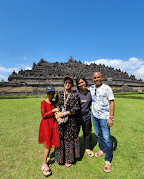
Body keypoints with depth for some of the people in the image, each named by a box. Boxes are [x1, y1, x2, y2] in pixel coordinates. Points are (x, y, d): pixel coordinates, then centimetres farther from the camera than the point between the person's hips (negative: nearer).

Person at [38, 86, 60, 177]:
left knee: (51, 143, 16)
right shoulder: (43, 102, -11)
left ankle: (47, 157, 40)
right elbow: (43, 115, -16)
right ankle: (44, 164, 18)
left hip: (53, 123, 5)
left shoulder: (54, 103, 7)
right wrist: (53, 111, -20)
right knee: (48, 144, 1)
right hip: (46, 124, -5)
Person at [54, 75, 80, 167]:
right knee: (59, 138, 13)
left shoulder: (75, 95, -5)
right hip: (60, 121, 3)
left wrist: (63, 114, -15)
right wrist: (58, 117, -12)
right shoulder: (59, 94, 4)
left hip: (71, 121, -2)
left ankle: (69, 159, 33)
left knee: (69, 139, 10)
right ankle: (60, 157, 37)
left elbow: (76, 109, -11)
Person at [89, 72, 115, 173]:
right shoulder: (91, 88, 5)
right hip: (94, 116, 5)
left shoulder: (107, 88, -10)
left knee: (106, 138, -1)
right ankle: (103, 150, 42)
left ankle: (108, 161, 17)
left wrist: (111, 117, -15)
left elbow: (112, 103, -11)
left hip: (104, 117, -5)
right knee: (98, 135, 19)